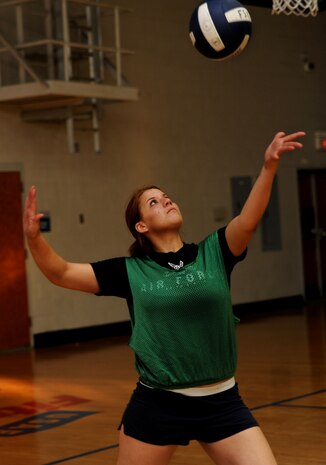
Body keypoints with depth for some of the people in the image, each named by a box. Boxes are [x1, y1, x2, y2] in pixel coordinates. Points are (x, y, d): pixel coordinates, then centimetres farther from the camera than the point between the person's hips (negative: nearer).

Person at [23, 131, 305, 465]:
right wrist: (34, 237, -20)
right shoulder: (130, 271, -1)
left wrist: (269, 166, -33)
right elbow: (62, 273, -1)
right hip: (156, 405, 0)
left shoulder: (213, 254, 0)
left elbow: (247, 222, -18)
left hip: (220, 402, 0)